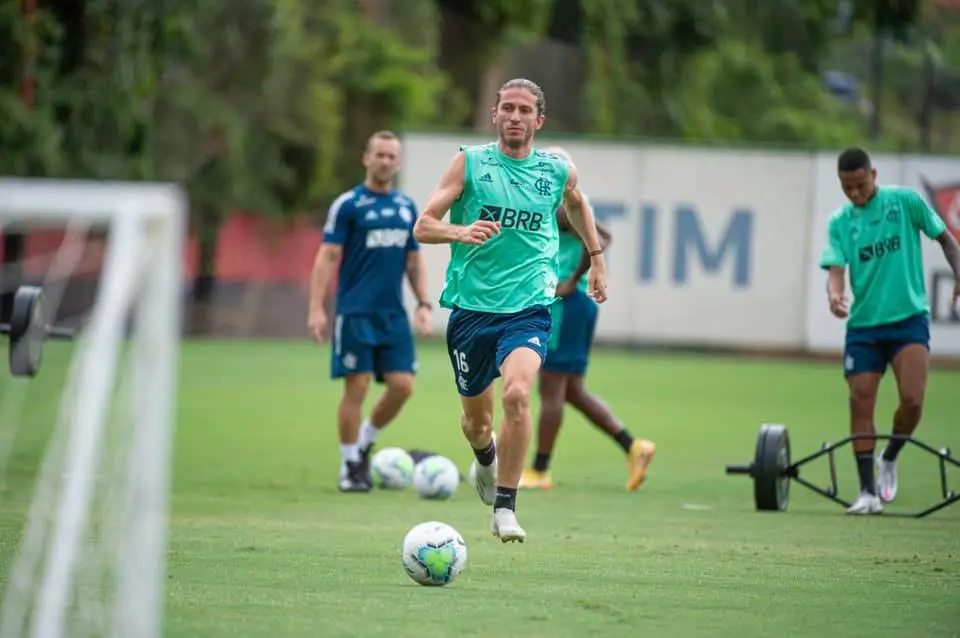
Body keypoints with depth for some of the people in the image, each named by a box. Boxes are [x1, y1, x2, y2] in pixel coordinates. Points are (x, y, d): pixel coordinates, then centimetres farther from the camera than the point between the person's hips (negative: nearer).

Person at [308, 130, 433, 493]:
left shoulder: (407, 207, 12)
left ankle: (365, 442, 20)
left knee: (402, 386, -3)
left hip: (393, 314, 5)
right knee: (357, 386, -5)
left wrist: (423, 304, 9)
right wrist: (316, 309, -14)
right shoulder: (348, 205, -4)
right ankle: (350, 466, 6)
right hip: (355, 313, -5)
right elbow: (327, 257, -7)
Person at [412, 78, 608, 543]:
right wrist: (461, 232, -25)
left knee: (517, 393, -27)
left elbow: (575, 203, 30)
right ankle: (486, 458, 50)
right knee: (476, 420, 12)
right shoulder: (469, 163, -1)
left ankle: (505, 508, -19)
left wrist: (596, 257, 31)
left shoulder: (558, 171, 4)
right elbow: (422, 227, -6)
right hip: (470, 307, 1)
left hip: (528, 308, -1)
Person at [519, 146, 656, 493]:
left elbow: (596, 242, -26)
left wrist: (573, 280, -19)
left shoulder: (558, 209, -13)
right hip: (576, 305, 10)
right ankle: (633, 447, 6)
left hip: (566, 304, -10)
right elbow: (603, 237, 28)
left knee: (551, 390, -3)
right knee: (572, 392, 12)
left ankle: (539, 471, 2)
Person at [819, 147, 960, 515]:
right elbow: (836, 269, -6)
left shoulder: (905, 201, 0)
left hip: (909, 317, -2)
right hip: (863, 323, 2)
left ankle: (890, 459, 12)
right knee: (861, 404, -4)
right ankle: (868, 491, 4)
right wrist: (835, 295, -28)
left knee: (912, 399, -17)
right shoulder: (840, 222, 5)